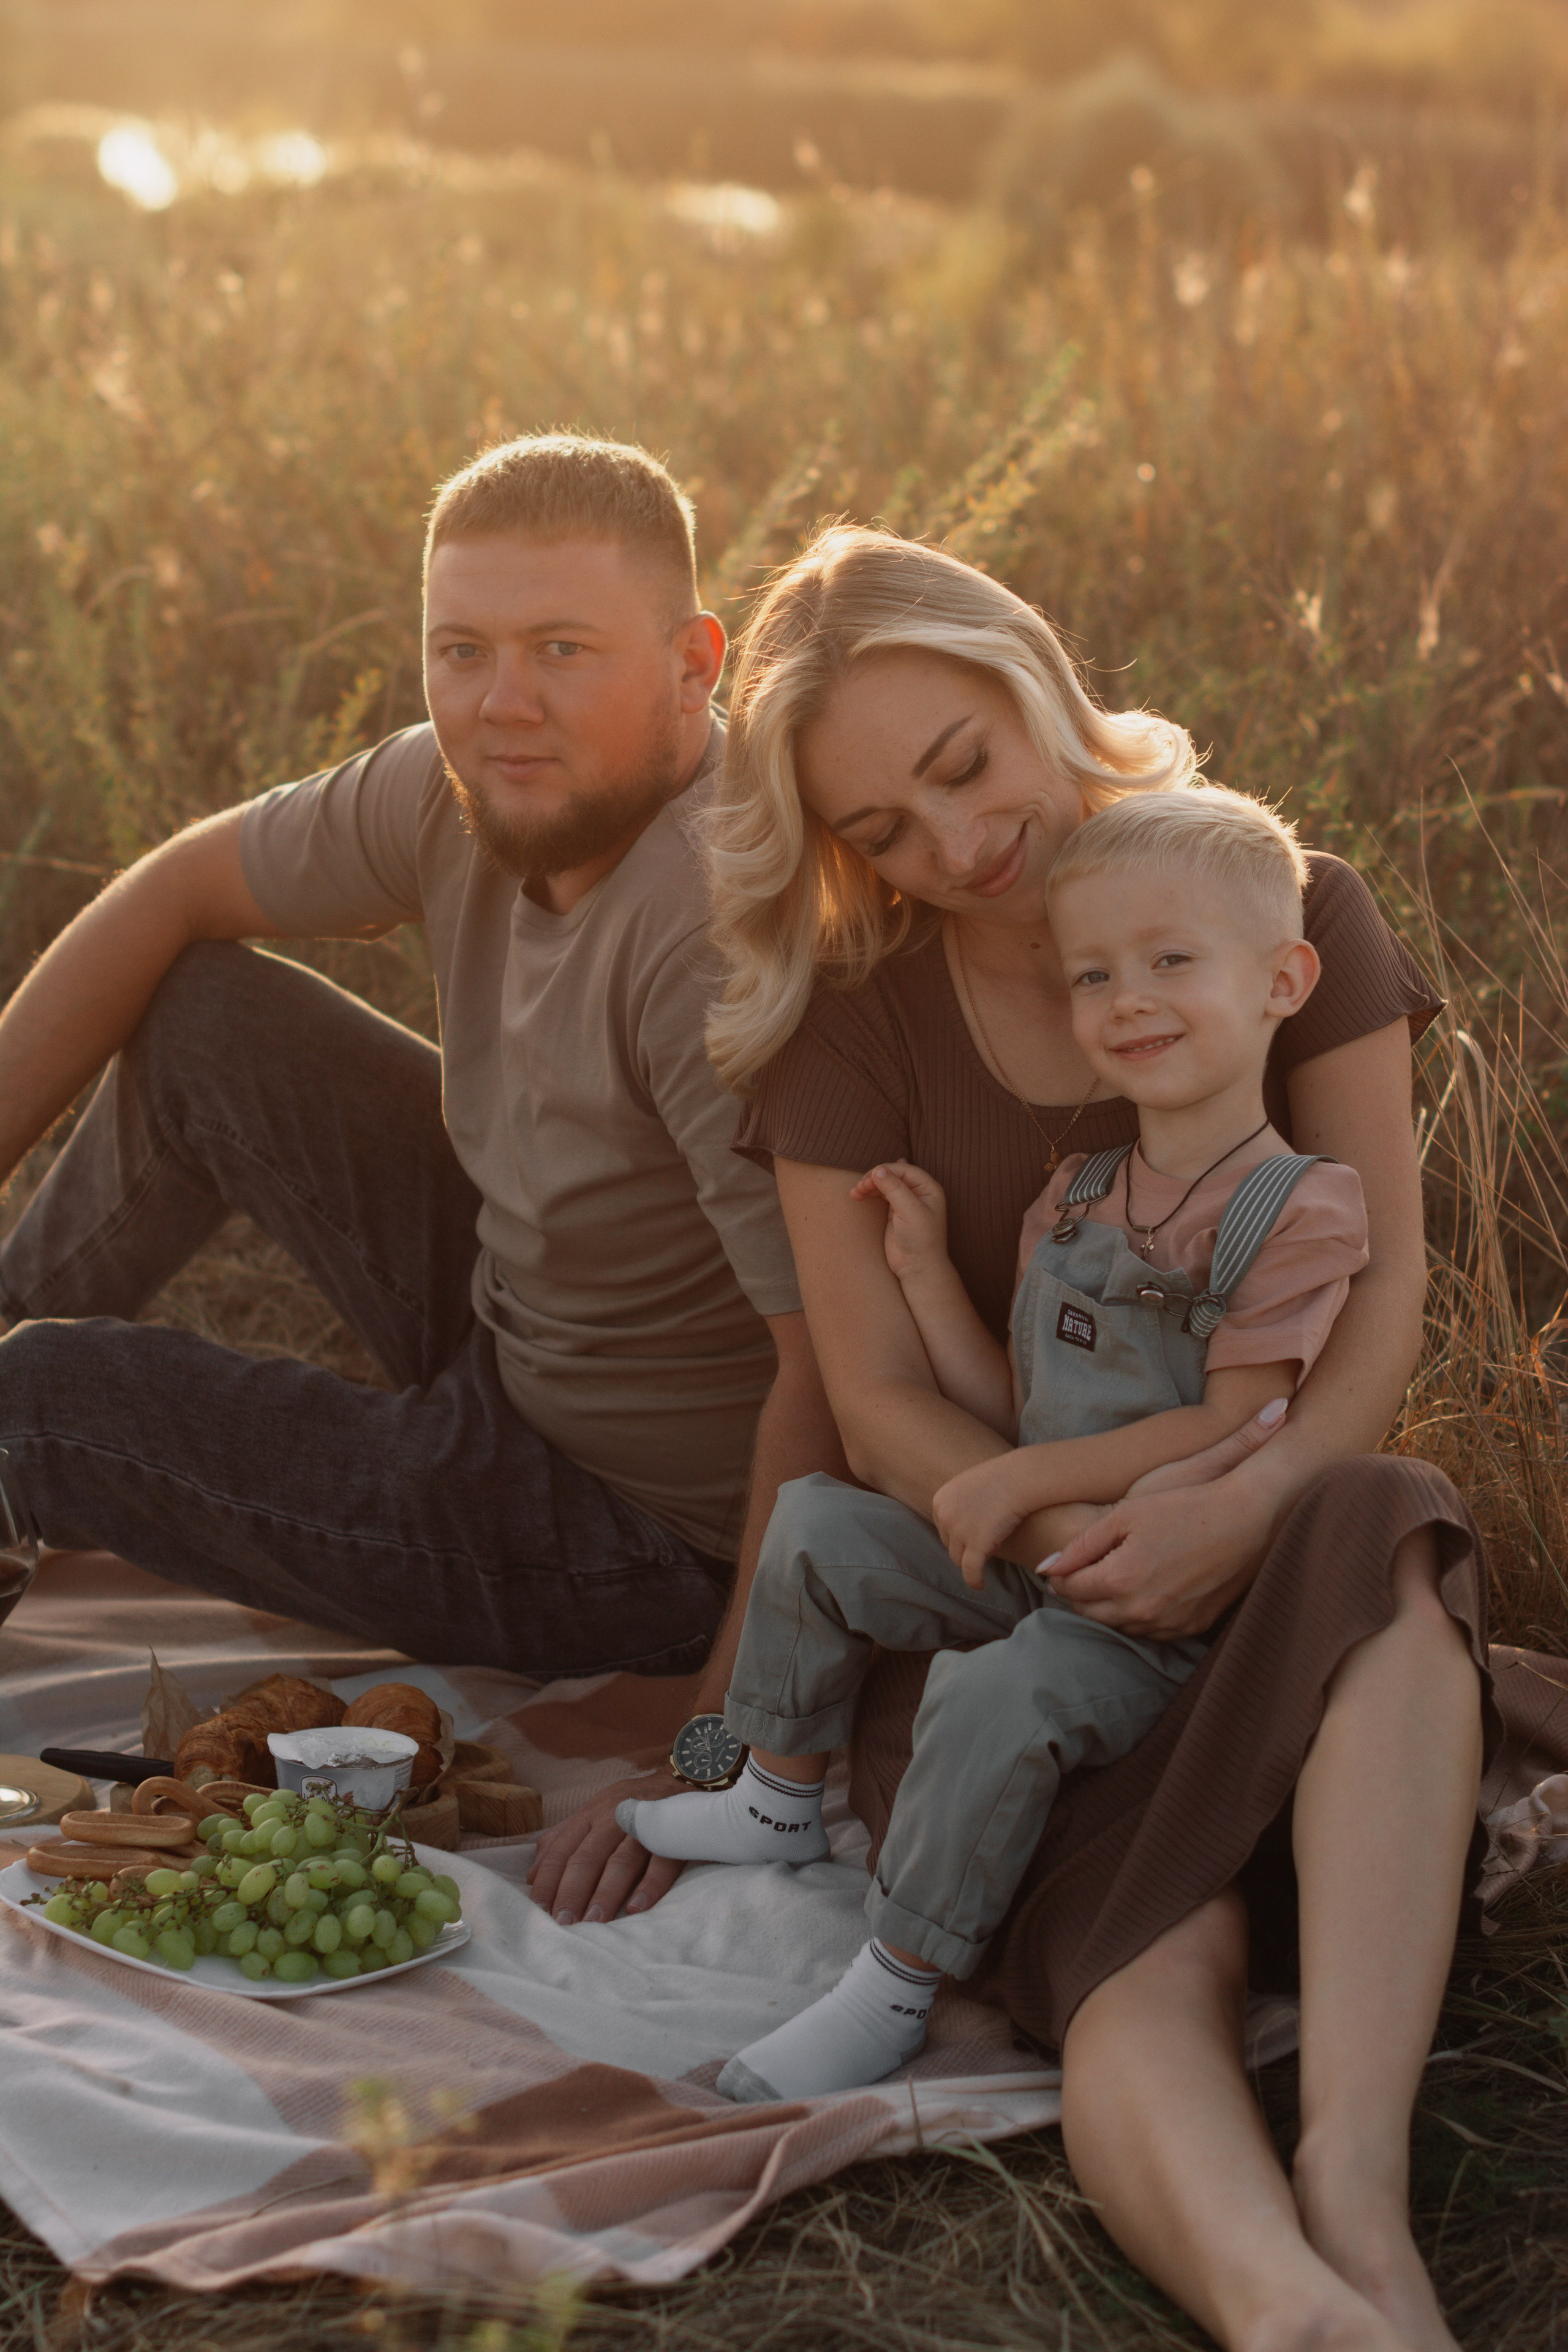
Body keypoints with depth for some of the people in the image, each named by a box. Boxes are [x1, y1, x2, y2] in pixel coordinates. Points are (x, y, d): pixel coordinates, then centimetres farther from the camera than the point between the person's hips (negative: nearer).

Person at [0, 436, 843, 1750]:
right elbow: (180, 893, 5)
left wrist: (735, 1733, -31)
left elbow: (838, 1363, -36)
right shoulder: (468, 789, -10)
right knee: (200, 1013, 9)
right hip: (517, 1325, 7)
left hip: (647, 1531, -7)